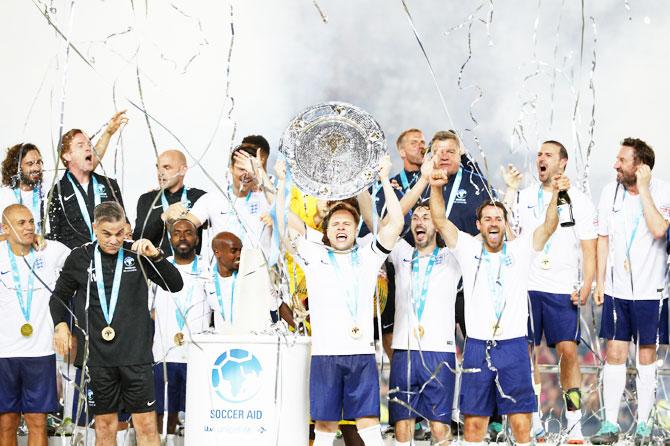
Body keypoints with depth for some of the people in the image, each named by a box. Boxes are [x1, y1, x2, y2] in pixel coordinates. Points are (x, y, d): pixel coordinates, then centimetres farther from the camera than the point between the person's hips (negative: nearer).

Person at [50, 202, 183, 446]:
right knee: (105, 424, 7)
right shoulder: (79, 258, 3)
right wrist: (60, 324, 0)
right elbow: (59, 296, 17)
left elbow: (175, 285, 0)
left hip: (136, 352, 0)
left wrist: (156, 256, -14)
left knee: (146, 424, -2)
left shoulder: (137, 254, 4)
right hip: (97, 355, 0)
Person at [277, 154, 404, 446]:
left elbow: (396, 224, 4)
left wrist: (385, 180, 4)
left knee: (369, 422, -5)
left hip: (361, 353, 0)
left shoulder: (367, 255, 14)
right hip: (325, 353, 0)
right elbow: (285, 229, 3)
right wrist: (282, 185, 2)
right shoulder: (314, 255, 12)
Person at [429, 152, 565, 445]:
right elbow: (440, 221, -5)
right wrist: (435, 187, -21)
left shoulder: (520, 251, 6)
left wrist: (555, 195, -25)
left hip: (514, 345, 0)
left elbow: (548, 227, -7)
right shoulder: (468, 250, 6)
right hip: (477, 346, 0)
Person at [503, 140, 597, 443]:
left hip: (563, 290, -2)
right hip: (526, 287, 2)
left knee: (568, 351, -9)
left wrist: (585, 287, -8)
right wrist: (509, 191, -4)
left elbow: (589, 248, 4)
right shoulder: (523, 197, 12)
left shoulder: (579, 201, 7)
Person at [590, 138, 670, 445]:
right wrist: (599, 281, 10)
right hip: (617, 289, 3)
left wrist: (643, 189, -21)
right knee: (615, 354, 2)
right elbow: (603, 239, 11)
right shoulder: (611, 192, 4)